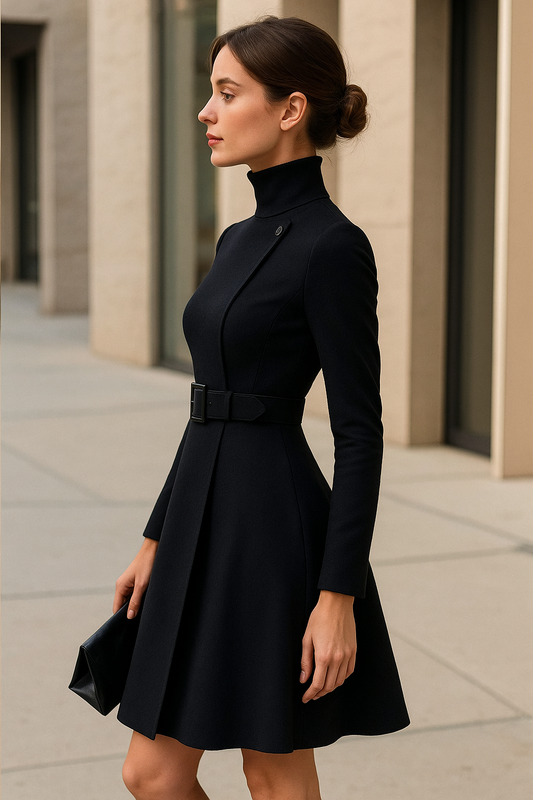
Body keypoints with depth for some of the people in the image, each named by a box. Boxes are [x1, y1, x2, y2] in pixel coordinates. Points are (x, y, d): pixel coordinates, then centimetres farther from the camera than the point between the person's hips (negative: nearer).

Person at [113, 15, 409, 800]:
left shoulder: (334, 246, -13)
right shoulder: (241, 241, 13)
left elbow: (360, 432, -15)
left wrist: (338, 598, -18)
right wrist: (156, 542, 18)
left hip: (277, 535, -9)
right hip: (208, 527, 9)